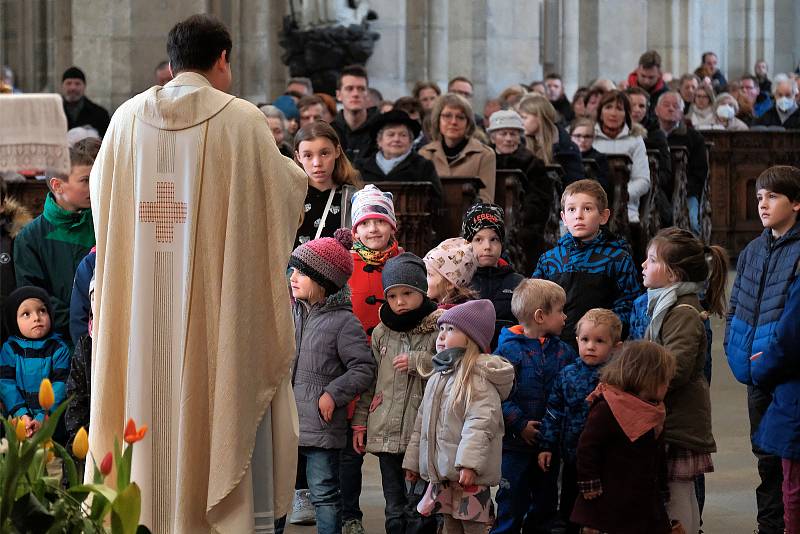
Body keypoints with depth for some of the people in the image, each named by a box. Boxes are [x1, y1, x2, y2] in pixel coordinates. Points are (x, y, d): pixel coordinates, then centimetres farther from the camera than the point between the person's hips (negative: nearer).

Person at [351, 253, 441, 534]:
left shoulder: (439, 329, -4)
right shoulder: (382, 333, 11)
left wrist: (417, 361, -15)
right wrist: (360, 422, 14)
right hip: (387, 434, 4)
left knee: (419, 511, -4)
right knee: (395, 510, 10)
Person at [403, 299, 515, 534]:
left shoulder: (478, 377, -12)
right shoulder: (438, 377, 17)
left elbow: (480, 422, -22)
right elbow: (423, 421, 23)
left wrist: (469, 463, -30)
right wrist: (412, 461, 23)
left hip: (467, 474, -8)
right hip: (441, 472, 9)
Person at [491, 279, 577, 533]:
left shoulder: (563, 351, 4)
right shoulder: (509, 350, -12)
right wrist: (520, 424, -20)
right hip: (516, 442, -5)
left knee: (546, 502, 16)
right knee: (512, 503, 0)